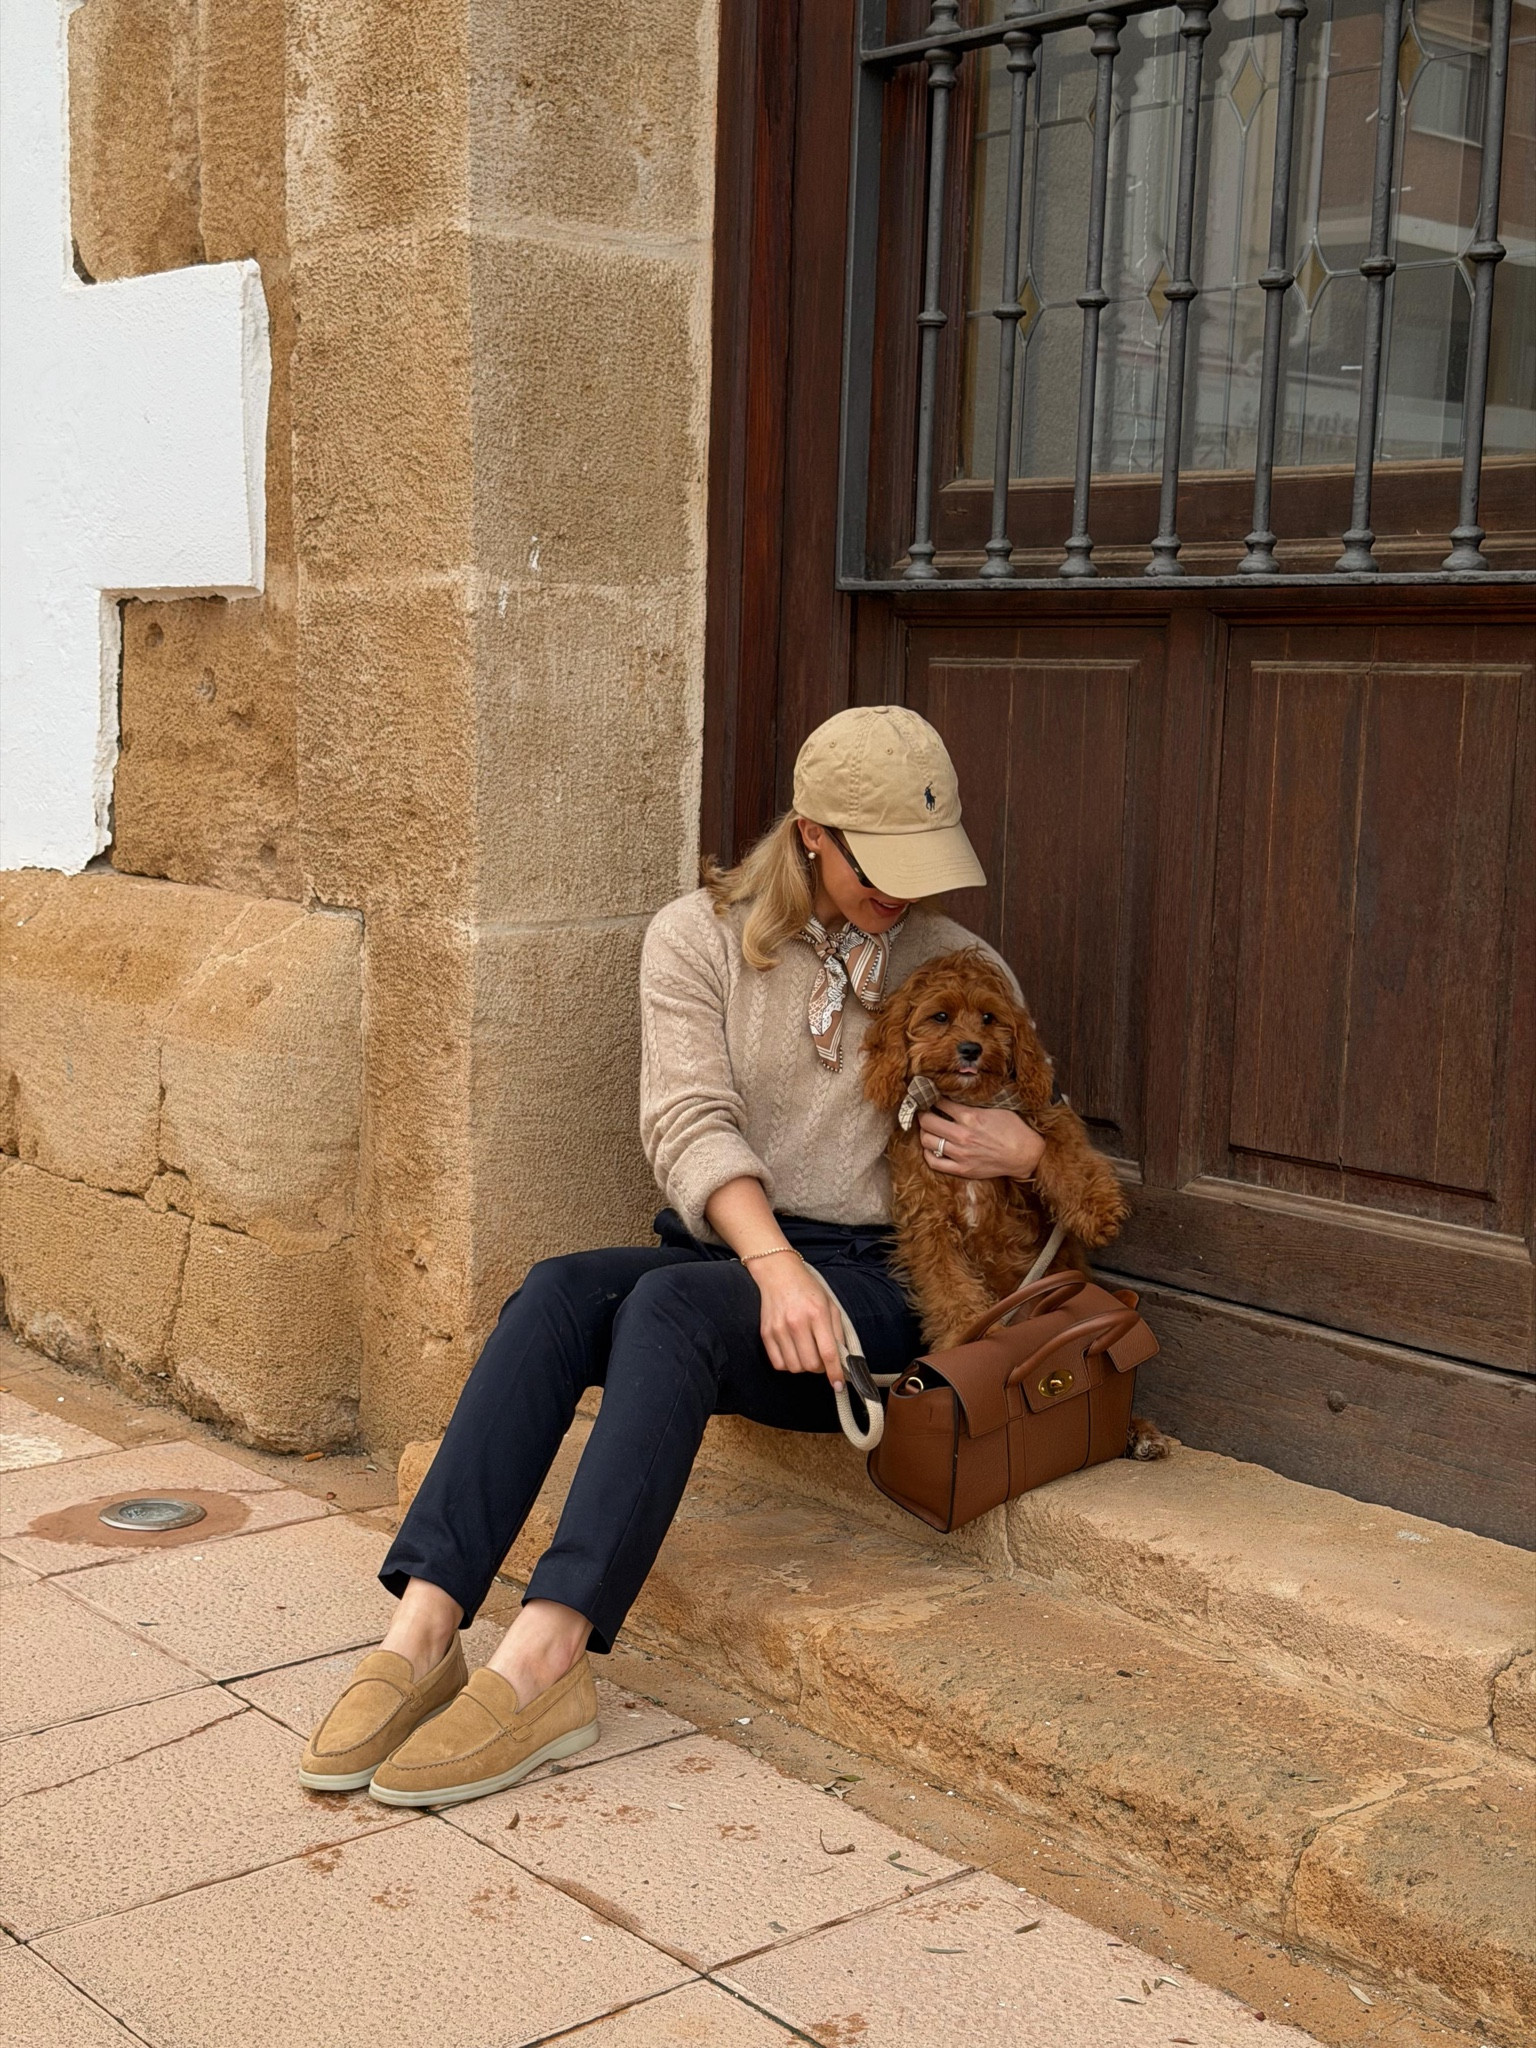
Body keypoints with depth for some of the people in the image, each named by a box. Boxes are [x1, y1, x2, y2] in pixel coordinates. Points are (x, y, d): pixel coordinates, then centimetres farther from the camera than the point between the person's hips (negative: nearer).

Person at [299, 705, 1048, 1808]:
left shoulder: (957, 965, 7)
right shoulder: (699, 937, 4)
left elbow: (1026, 1123, 18)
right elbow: (690, 1124, -10)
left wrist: (1023, 1150, -9)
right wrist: (773, 1261, -28)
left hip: (868, 1281, -2)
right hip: (722, 1251, 2)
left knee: (668, 1303, -33)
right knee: (559, 1291, -30)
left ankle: (543, 1662, -44)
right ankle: (423, 1632, -37)